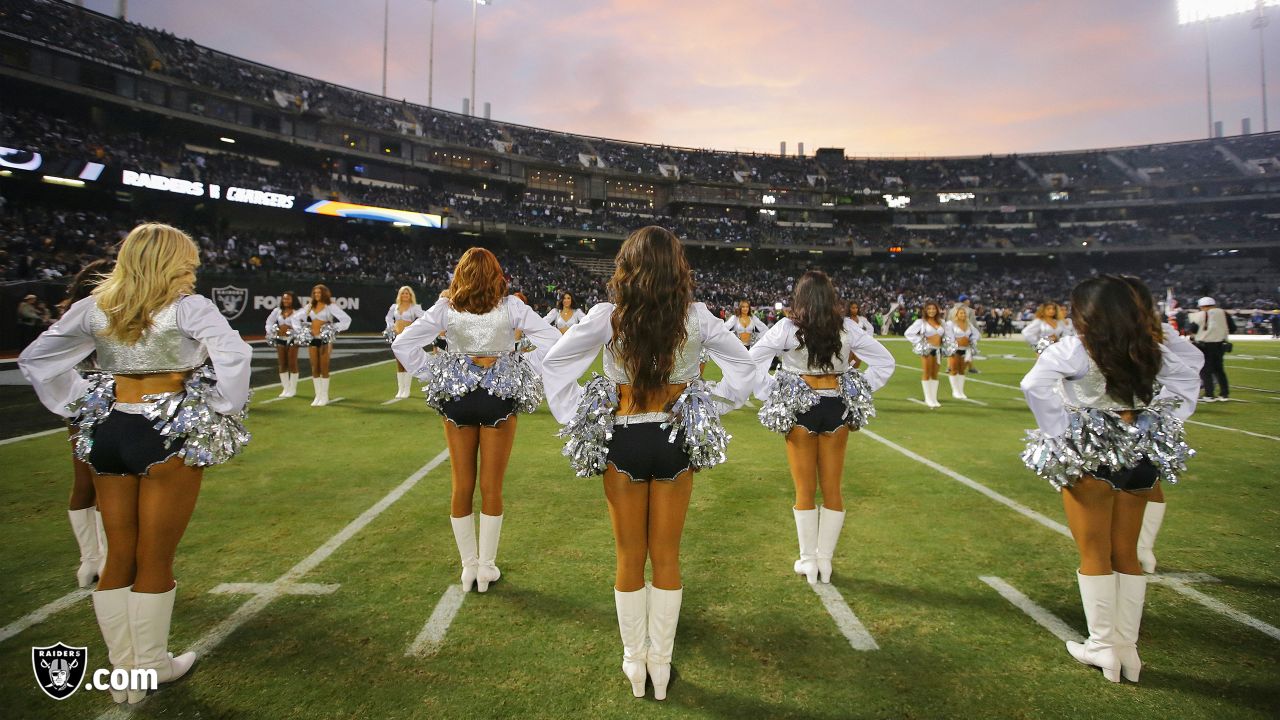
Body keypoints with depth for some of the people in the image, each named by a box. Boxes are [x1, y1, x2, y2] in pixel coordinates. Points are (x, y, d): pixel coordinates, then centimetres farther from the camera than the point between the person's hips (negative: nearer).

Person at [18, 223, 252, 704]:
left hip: (107, 431, 5)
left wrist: (79, 406, 13)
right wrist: (221, 415, -13)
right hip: (170, 435, -5)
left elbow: (33, 359, 14)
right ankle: (153, 667, 22)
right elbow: (233, 355, -25)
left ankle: (122, 672, 27)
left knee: (119, 558, 15)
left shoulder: (95, 307, 6)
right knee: (155, 561, 7)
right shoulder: (187, 306, -10)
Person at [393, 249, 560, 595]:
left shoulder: (446, 307, -1)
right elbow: (551, 339, -8)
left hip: (456, 396, 1)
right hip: (499, 397, -1)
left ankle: (469, 566, 22)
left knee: (462, 487, 12)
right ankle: (487, 567, 17)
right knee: (491, 488, 8)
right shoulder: (510, 306, -4)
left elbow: (402, 345, -3)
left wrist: (433, 377, 1)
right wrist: (523, 374, -2)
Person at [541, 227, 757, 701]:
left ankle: (634, 665, 29)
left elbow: (554, 366, -7)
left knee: (630, 559, 14)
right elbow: (744, 367, 3)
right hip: (676, 440, 1)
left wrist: (578, 421, -2)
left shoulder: (608, 316, -10)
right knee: (666, 557, 14)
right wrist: (707, 411, 5)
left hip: (623, 440, -1)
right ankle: (661, 666, 27)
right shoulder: (697, 317, -6)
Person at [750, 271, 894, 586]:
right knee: (832, 489, 13)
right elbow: (885, 361, 6)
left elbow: (752, 361, -12)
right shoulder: (846, 328, -1)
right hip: (837, 408, 2)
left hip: (800, 408, -2)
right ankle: (825, 560, 22)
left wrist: (772, 395, -4)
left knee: (805, 490, 10)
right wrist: (859, 392, 8)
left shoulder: (787, 328, -9)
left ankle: (808, 560, 19)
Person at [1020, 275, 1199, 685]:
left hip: (1090, 454, -6)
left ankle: (1103, 647, 15)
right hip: (1139, 456, 6)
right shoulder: (1150, 350, 4)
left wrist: (1059, 431, -19)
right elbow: (1189, 380, 16)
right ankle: (1127, 648, 23)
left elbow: (1034, 383, -28)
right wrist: (1163, 422, 11)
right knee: (1127, 555, 14)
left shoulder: (1078, 348, -15)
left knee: (1095, 555, 7)